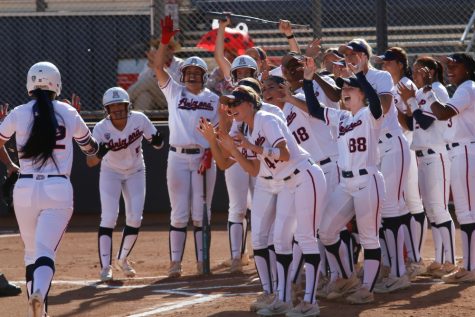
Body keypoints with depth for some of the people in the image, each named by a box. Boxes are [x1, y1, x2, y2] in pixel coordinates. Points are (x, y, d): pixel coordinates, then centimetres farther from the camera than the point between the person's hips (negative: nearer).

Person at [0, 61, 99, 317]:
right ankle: (39, 294, -38)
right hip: (58, 190, -1)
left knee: (31, 250, 18)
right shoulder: (69, 114, 4)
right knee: (45, 250, -10)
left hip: (25, 189, 1)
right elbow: (91, 148, 19)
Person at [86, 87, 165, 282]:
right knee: (109, 218, -14)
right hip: (110, 173, -2)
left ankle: (122, 259, 19)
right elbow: (90, 162, -30)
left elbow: (158, 145, -9)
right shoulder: (101, 128, -24)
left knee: (135, 219, -3)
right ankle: (105, 267, -9)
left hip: (135, 173, 2)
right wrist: (101, 152, -51)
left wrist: (156, 139, -32)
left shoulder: (139, 120, -20)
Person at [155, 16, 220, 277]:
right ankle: (175, 263, 1)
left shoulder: (212, 99, 7)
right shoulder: (174, 92, 6)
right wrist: (165, 40, -16)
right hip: (178, 157, 0)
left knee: (201, 213, 2)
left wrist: (210, 152, -11)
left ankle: (202, 262, 6)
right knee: (179, 213, 0)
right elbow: (158, 67, -4)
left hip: (203, 158, 0)